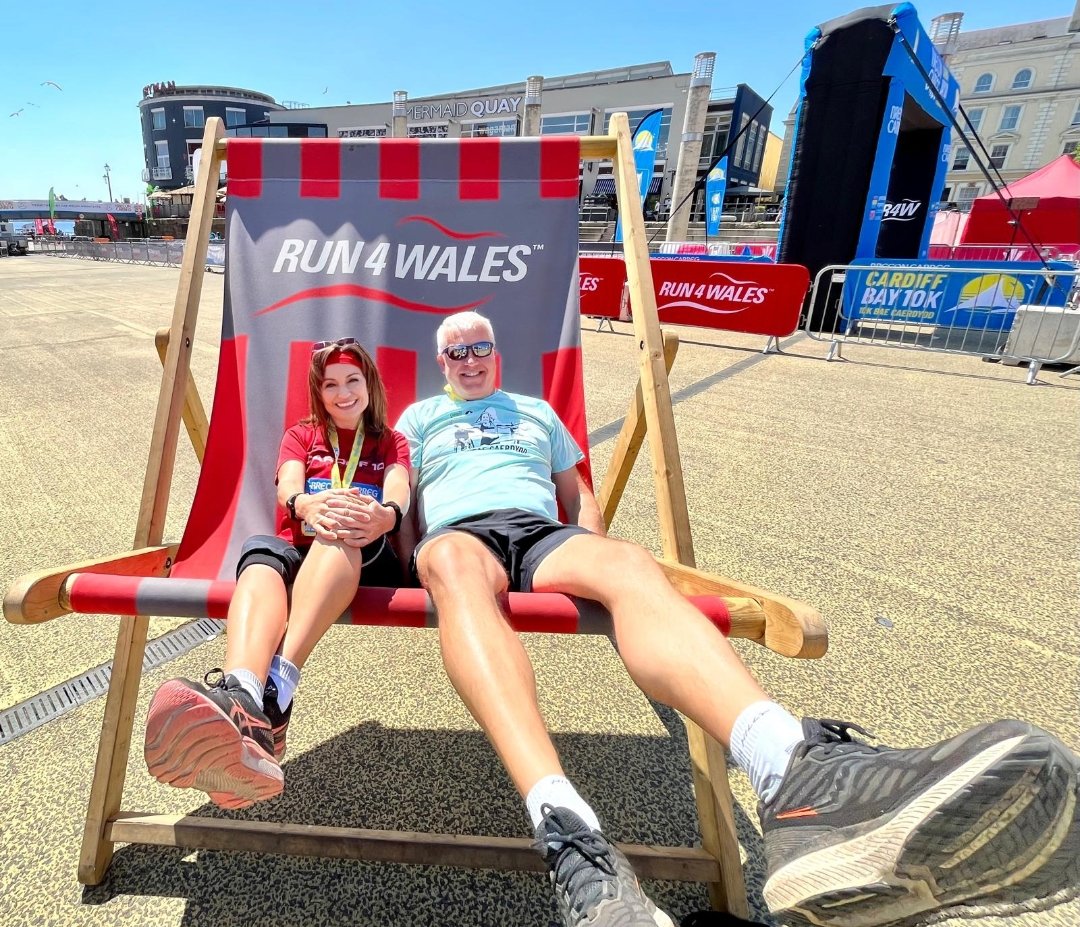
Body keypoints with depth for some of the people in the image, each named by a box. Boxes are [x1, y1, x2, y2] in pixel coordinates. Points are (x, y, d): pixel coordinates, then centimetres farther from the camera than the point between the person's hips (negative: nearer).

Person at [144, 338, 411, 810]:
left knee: (342, 532, -36)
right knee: (260, 550, -34)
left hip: (368, 560, -1)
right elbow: (287, 490, 2)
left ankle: (275, 686, -56)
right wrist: (310, 505, -26)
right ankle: (243, 708, -63)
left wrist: (383, 515, -28)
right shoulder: (300, 436, 25)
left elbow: (398, 495, 0)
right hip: (298, 553, 1)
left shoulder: (391, 443, 23)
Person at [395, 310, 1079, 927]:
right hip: (457, 533, -1)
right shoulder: (420, 417, 30)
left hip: (543, 532, 2)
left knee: (629, 564, -34)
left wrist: (595, 566, 10)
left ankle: (794, 774, -60)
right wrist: (408, 566, 2)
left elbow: (577, 492, 28)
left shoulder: (536, 411, 33)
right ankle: (563, 826, -59)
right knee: (456, 566, -40)